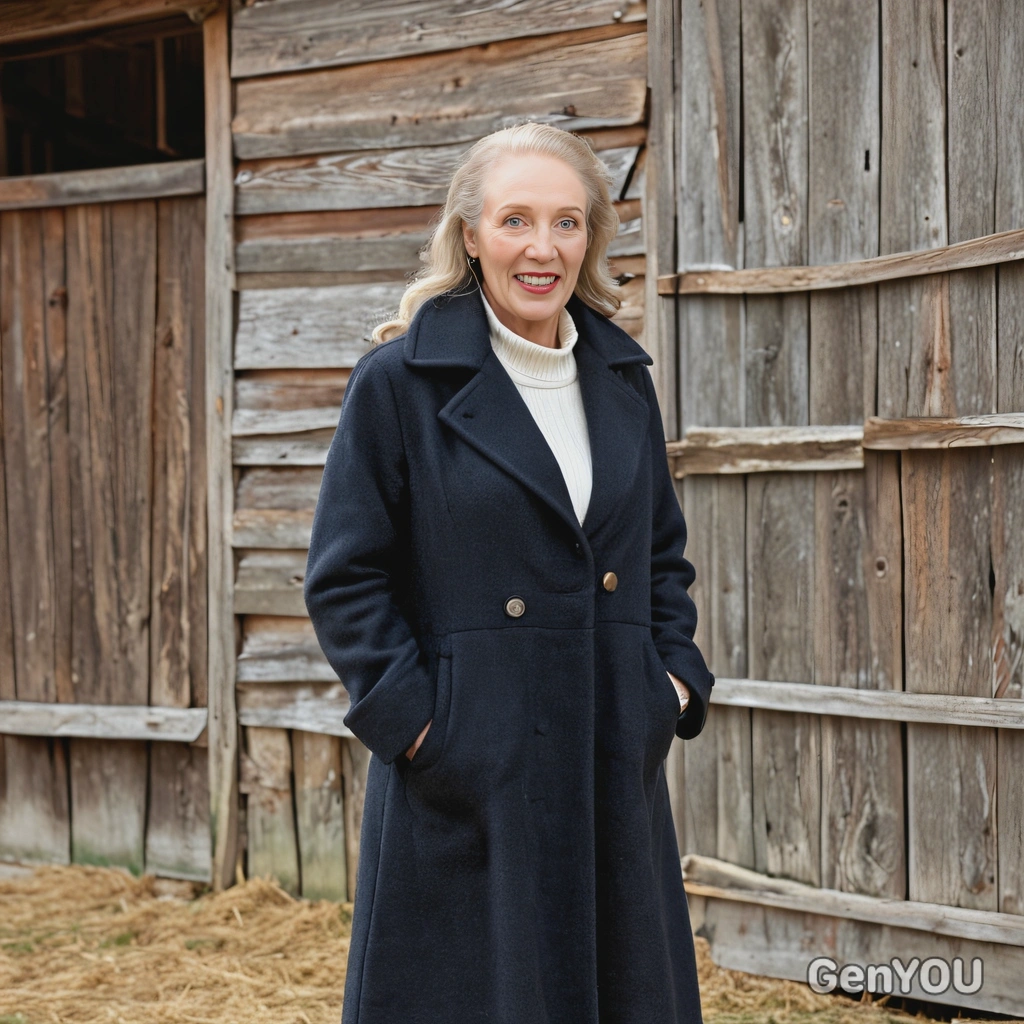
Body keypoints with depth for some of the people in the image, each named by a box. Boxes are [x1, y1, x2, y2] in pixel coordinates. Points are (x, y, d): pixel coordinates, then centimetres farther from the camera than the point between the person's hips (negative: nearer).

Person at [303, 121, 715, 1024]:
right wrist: (410, 717, -13)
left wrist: (678, 678, 7)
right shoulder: (401, 382, -7)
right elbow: (343, 578, -6)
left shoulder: (623, 377, 10)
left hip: (613, 771, 5)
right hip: (468, 781, -5)